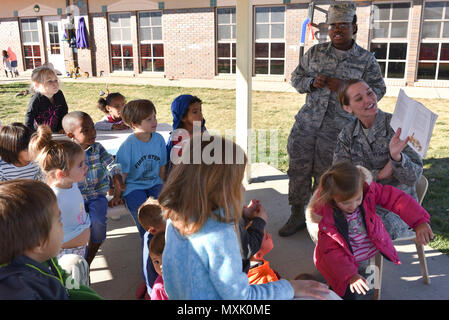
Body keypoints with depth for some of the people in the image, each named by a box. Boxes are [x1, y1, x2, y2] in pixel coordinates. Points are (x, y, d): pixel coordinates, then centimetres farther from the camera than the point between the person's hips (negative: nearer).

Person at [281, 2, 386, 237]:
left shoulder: (366, 60, 1)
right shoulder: (315, 52, 7)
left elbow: (377, 90, -1)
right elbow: (296, 78, 12)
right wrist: (312, 83, -11)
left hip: (337, 130, -2)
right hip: (306, 124, 3)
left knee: (325, 178, 7)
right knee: (298, 170, 6)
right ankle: (296, 216, 23)